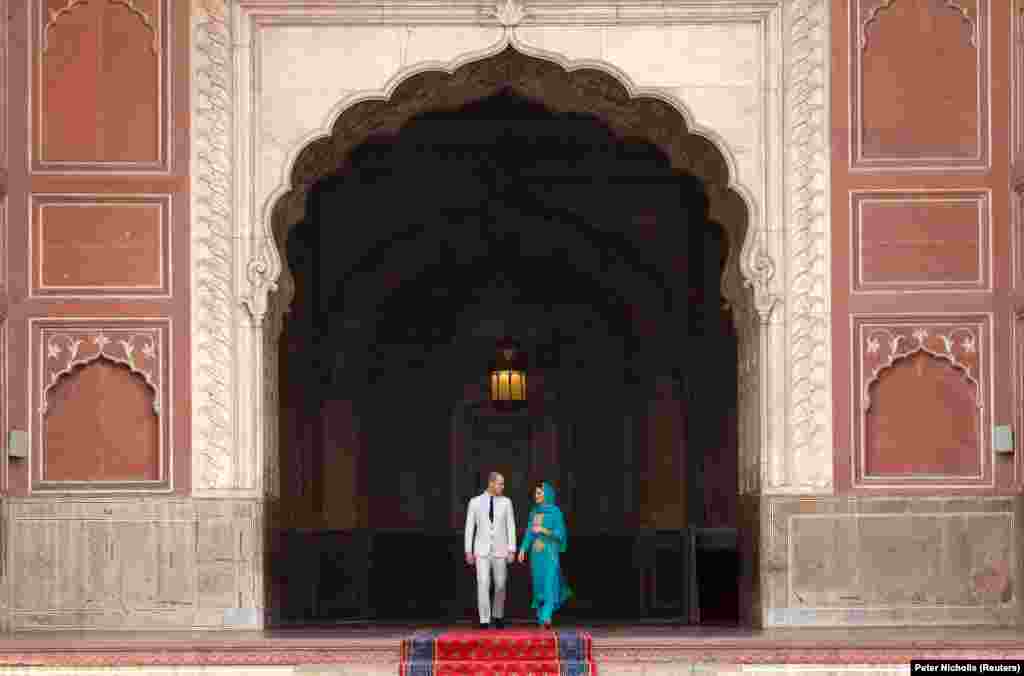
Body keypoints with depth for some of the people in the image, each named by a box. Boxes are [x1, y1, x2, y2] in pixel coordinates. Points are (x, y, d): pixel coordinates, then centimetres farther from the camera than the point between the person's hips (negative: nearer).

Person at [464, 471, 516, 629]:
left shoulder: (506, 502, 0)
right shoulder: (475, 502, -2)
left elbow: (511, 527, -1)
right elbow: (469, 528, 2)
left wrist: (512, 551, -8)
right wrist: (468, 551, -2)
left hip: (500, 550, 1)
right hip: (482, 550, -1)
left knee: (500, 585, 7)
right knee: (483, 585, -14)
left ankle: (498, 615, 32)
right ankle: (484, 621, -10)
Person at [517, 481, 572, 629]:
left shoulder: (556, 512, -6)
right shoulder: (534, 511, 11)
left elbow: (560, 534, -10)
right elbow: (529, 533, 9)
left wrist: (543, 530, -22)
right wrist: (522, 549, -4)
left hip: (550, 553, -6)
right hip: (536, 553, 6)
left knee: (549, 585, -16)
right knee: (539, 585, 7)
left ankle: (546, 618, -24)